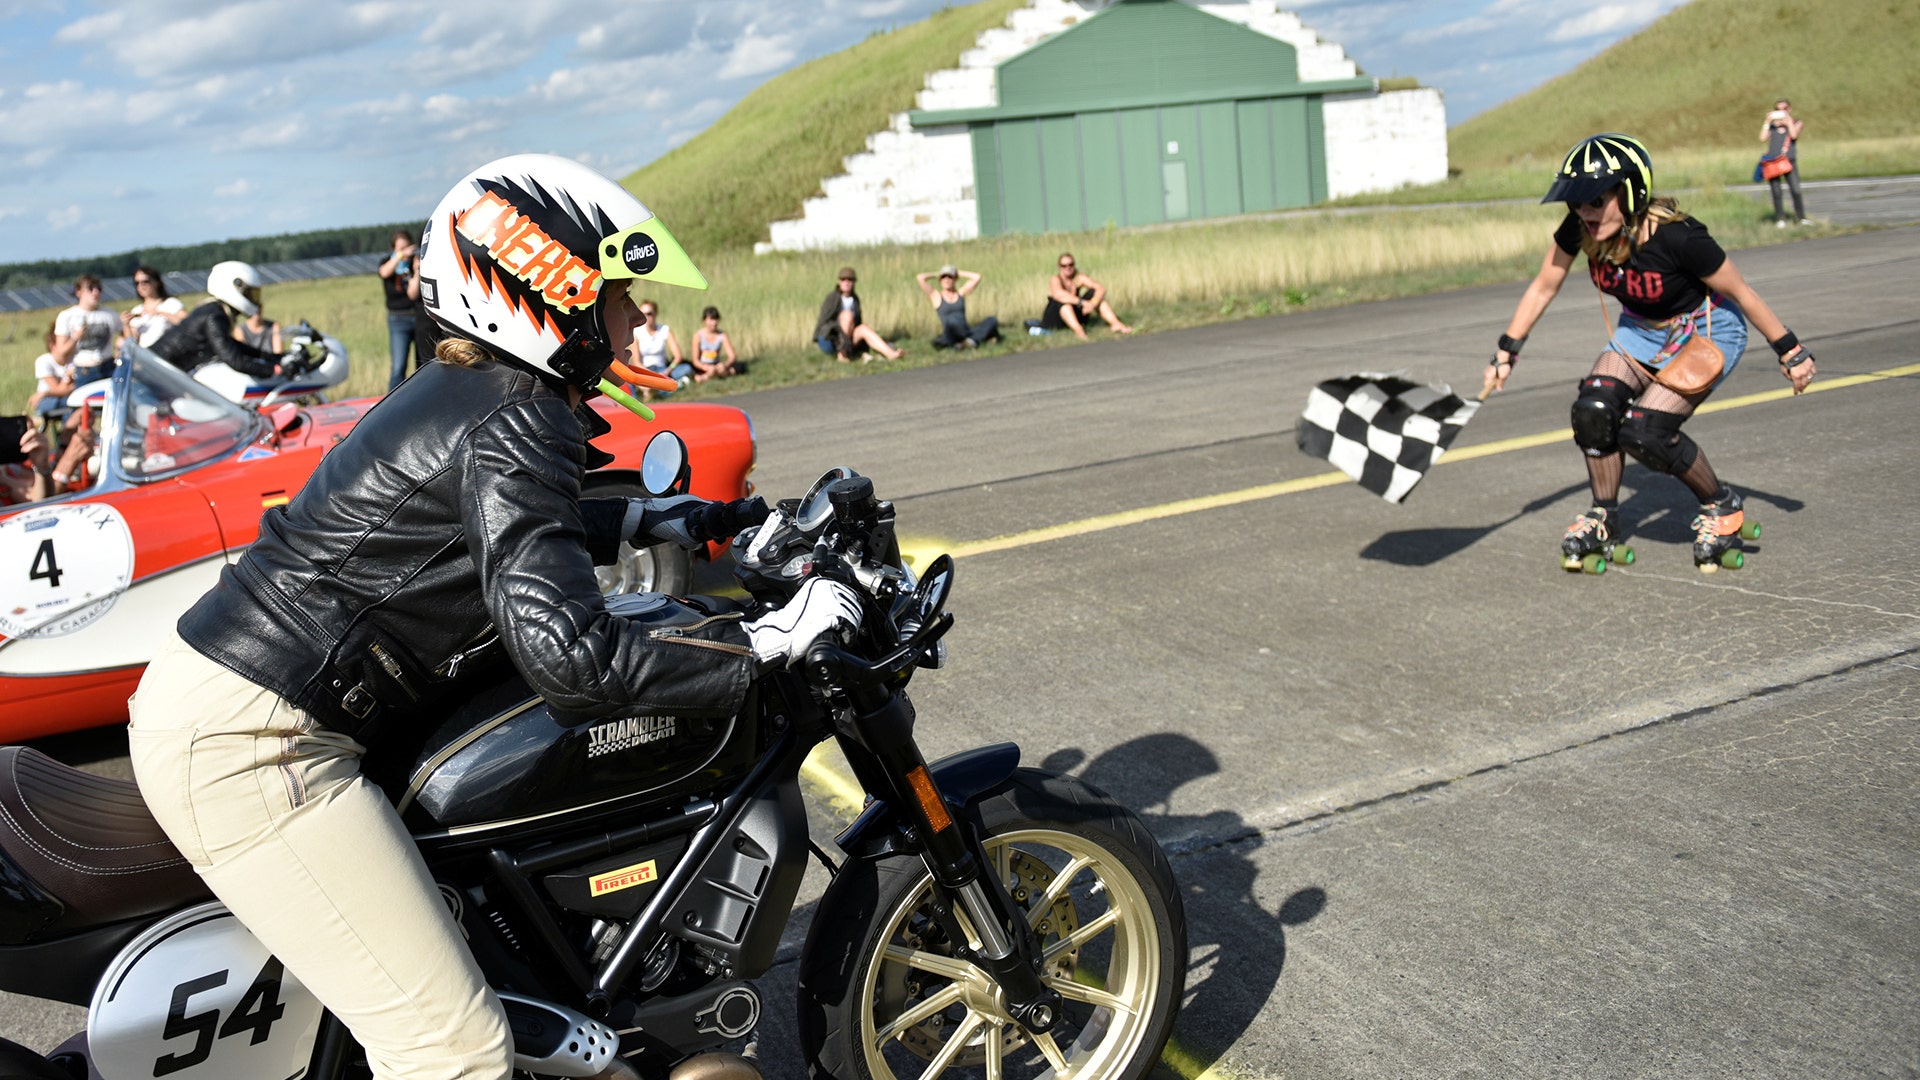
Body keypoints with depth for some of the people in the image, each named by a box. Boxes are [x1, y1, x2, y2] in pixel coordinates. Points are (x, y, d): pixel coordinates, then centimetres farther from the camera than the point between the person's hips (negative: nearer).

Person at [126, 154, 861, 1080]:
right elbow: (572, 659, -28)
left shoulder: (463, 385, 10)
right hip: (248, 744, -11)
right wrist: (770, 640, -20)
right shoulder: (513, 423, -19)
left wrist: (649, 520, 24)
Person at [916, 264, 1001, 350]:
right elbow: (919, 278, -1)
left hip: (968, 333, 4)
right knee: (951, 323, -40)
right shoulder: (935, 295, 9)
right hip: (951, 335, -4)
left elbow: (977, 277, 9)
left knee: (992, 320, -19)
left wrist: (958, 273, 19)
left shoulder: (961, 293, 18)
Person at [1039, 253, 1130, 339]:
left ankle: (1116, 324, -23)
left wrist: (1093, 303, -34)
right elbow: (1058, 294, -38)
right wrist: (1082, 302, -44)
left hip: (1074, 317, 5)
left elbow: (1101, 288, -14)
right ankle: (1078, 330, -55)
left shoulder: (1079, 278, -2)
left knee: (1093, 293, -9)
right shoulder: (1055, 280, -14)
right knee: (1063, 301, -33)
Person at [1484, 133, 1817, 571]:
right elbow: (1543, 288, -4)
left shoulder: (1676, 237, -33)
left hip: (1706, 331, -5)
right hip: (1641, 329, 5)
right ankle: (1603, 519, 4)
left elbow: (1741, 293, -20)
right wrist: (1506, 353, -5)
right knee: (1593, 409, -18)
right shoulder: (1580, 229, -19)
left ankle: (1722, 507, 6)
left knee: (1644, 431, -21)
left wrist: (1791, 352, -10)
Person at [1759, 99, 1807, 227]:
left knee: (1796, 190, -10)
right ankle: (1780, 220, 7)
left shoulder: (1796, 122, 11)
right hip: (1773, 161, 1)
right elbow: (1763, 138, 0)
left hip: (1789, 161, -1)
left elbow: (1794, 135, -7)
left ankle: (1801, 218, -2)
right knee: (1776, 192, 1)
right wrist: (1767, 121, -1)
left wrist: (1789, 120, -4)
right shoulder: (1771, 125, 14)